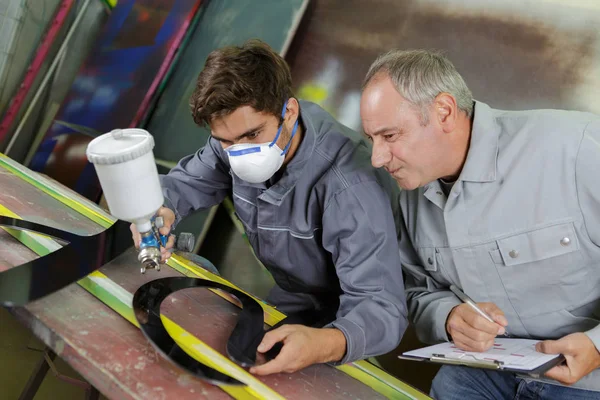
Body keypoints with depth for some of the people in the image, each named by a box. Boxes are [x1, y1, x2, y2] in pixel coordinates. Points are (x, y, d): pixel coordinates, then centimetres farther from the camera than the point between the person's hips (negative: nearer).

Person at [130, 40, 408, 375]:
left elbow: (382, 307, -38)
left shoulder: (347, 184, -35)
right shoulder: (240, 137, -13)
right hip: (289, 298, 6)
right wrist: (160, 211, -20)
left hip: (344, 325, -6)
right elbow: (188, 180, 4)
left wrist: (326, 344, -59)